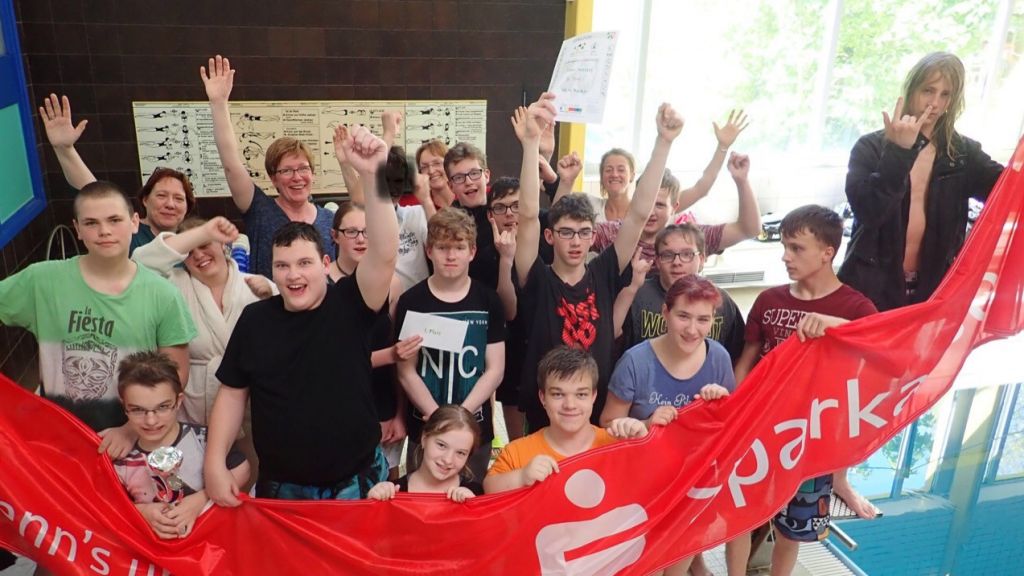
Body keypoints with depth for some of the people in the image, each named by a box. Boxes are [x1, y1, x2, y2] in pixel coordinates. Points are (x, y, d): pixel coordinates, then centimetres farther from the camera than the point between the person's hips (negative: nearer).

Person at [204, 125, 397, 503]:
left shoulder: (349, 305, -12)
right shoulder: (255, 319, -3)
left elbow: (384, 256, -29)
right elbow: (232, 392, 5)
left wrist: (372, 176, -40)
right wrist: (215, 463, -2)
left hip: (355, 483, -2)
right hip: (279, 486, 3)